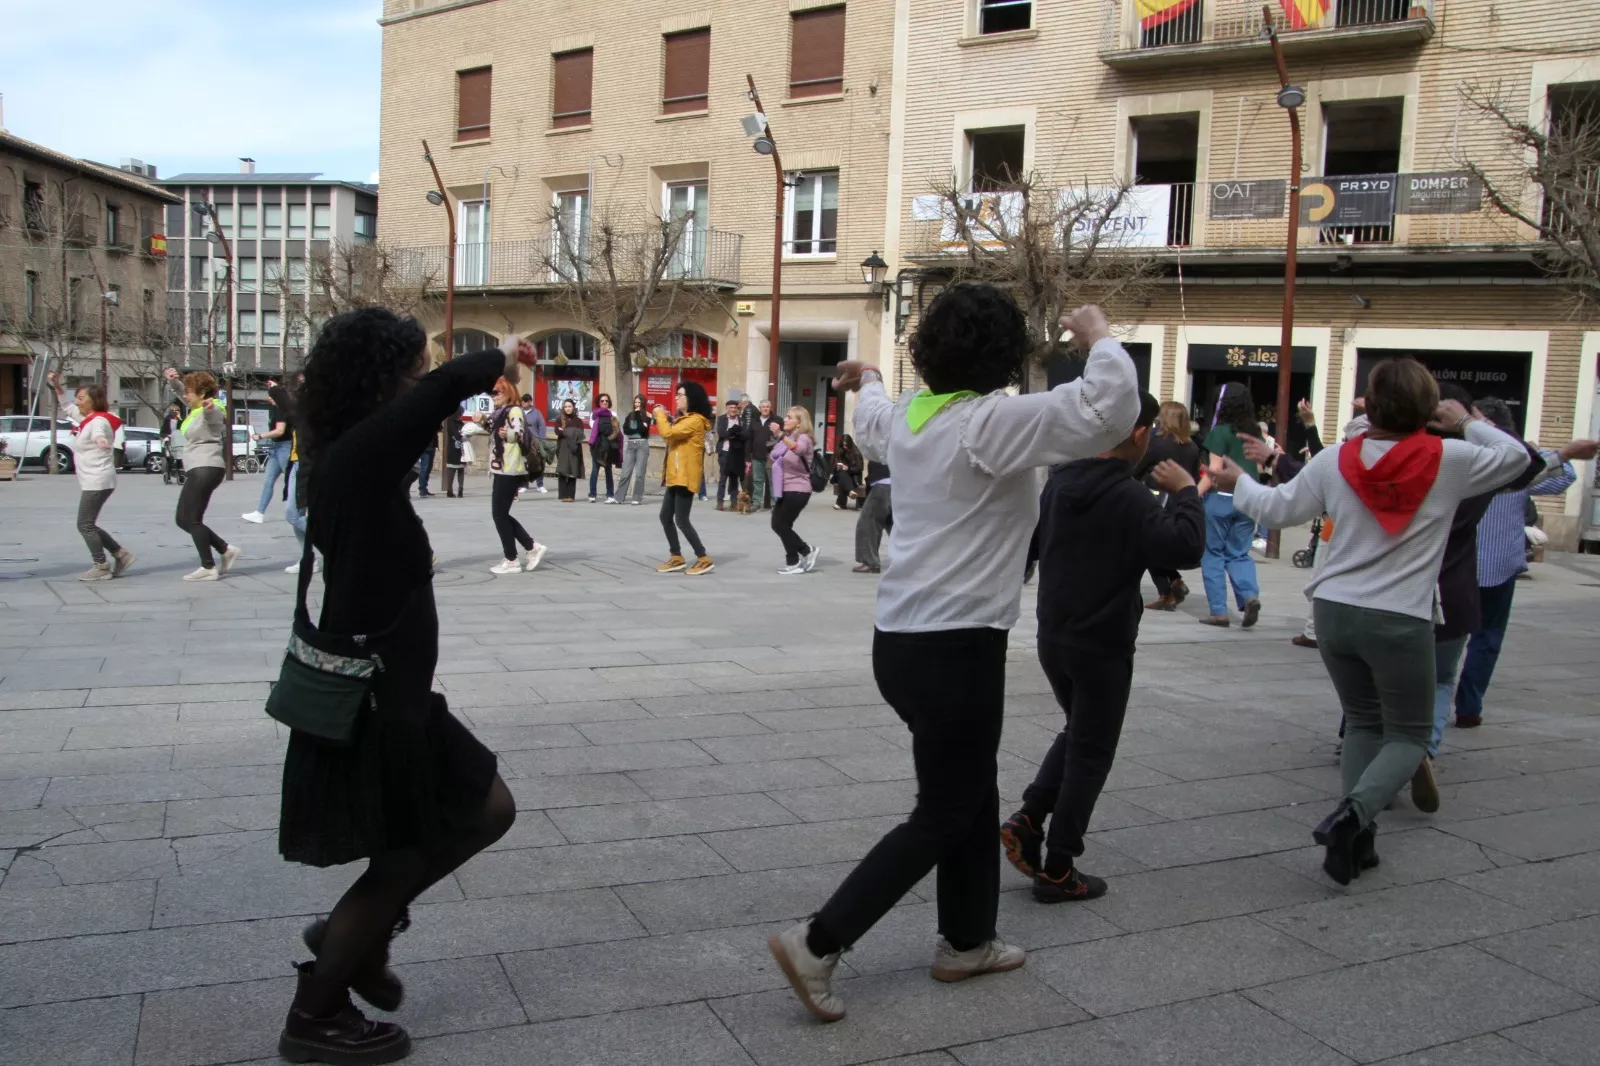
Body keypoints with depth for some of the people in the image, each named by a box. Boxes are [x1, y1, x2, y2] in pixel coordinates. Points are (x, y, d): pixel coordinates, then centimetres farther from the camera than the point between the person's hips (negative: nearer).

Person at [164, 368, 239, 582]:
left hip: (205, 470, -11)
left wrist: (210, 406, -65)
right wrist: (173, 381, 16)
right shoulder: (195, 409, 14)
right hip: (197, 471, 11)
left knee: (191, 520, -10)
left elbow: (215, 413, -41)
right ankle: (226, 550, 15)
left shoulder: (211, 411, -15)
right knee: (183, 519, 12)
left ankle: (208, 568, -7)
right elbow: (185, 396, 35)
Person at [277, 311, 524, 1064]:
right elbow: (448, 387, -35)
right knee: (402, 862, 8)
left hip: (389, 697, 10)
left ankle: (357, 930, 30)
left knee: (488, 809, 18)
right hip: (365, 707, -10)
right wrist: (500, 359, -14)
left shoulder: (355, 460, 5)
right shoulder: (355, 457, -23)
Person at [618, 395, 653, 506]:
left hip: (642, 445, -3)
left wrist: (638, 415, -8)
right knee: (626, 472, 2)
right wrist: (638, 429, -11)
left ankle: (637, 498, 4)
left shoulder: (647, 416, 2)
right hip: (630, 445, 3)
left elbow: (643, 430, -13)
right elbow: (625, 429, 0)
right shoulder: (630, 415, 11)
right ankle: (619, 497, 3)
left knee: (639, 473, -1)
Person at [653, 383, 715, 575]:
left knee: (681, 520, -10)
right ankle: (677, 558, 17)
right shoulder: (684, 419, 19)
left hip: (685, 477, -10)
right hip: (675, 476, 10)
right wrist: (665, 418, 6)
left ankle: (704, 559, -4)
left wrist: (660, 415, -8)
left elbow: (668, 433, -24)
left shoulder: (695, 420, -15)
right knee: (665, 517, 10)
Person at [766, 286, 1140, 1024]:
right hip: (955, 649, -9)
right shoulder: (993, 422, -18)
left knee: (973, 795, 22)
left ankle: (965, 943, 35)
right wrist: (1097, 336, -10)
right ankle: (816, 943, 6)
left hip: (903, 639, 9)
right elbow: (1110, 409, -29)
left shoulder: (909, 415, 6)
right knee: (940, 817, 6)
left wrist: (867, 381, 54)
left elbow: (870, 422, 32)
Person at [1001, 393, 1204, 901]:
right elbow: (1186, 548, -27)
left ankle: (1027, 820, 10)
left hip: (1053, 636, 7)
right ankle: (1058, 869, 11)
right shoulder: (1130, 497, -19)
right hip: (1102, 646, -7)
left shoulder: (1058, 482, 5)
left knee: (1076, 734, 25)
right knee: (1090, 755, 5)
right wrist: (1185, 491, -13)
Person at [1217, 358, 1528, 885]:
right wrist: (1468, 421, 22)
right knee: (1409, 735, 11)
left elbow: (1276, 509, 7)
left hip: (1334, 611, 3)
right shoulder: (1450, 461, -8)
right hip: (1401, 621, -3)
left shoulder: (1335, 461, -3)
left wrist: (1237, 482, 25)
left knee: (1363, 721, 20)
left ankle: (1356, 838, 16)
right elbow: (1514, 456, 9)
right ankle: (1353, 812, -15)